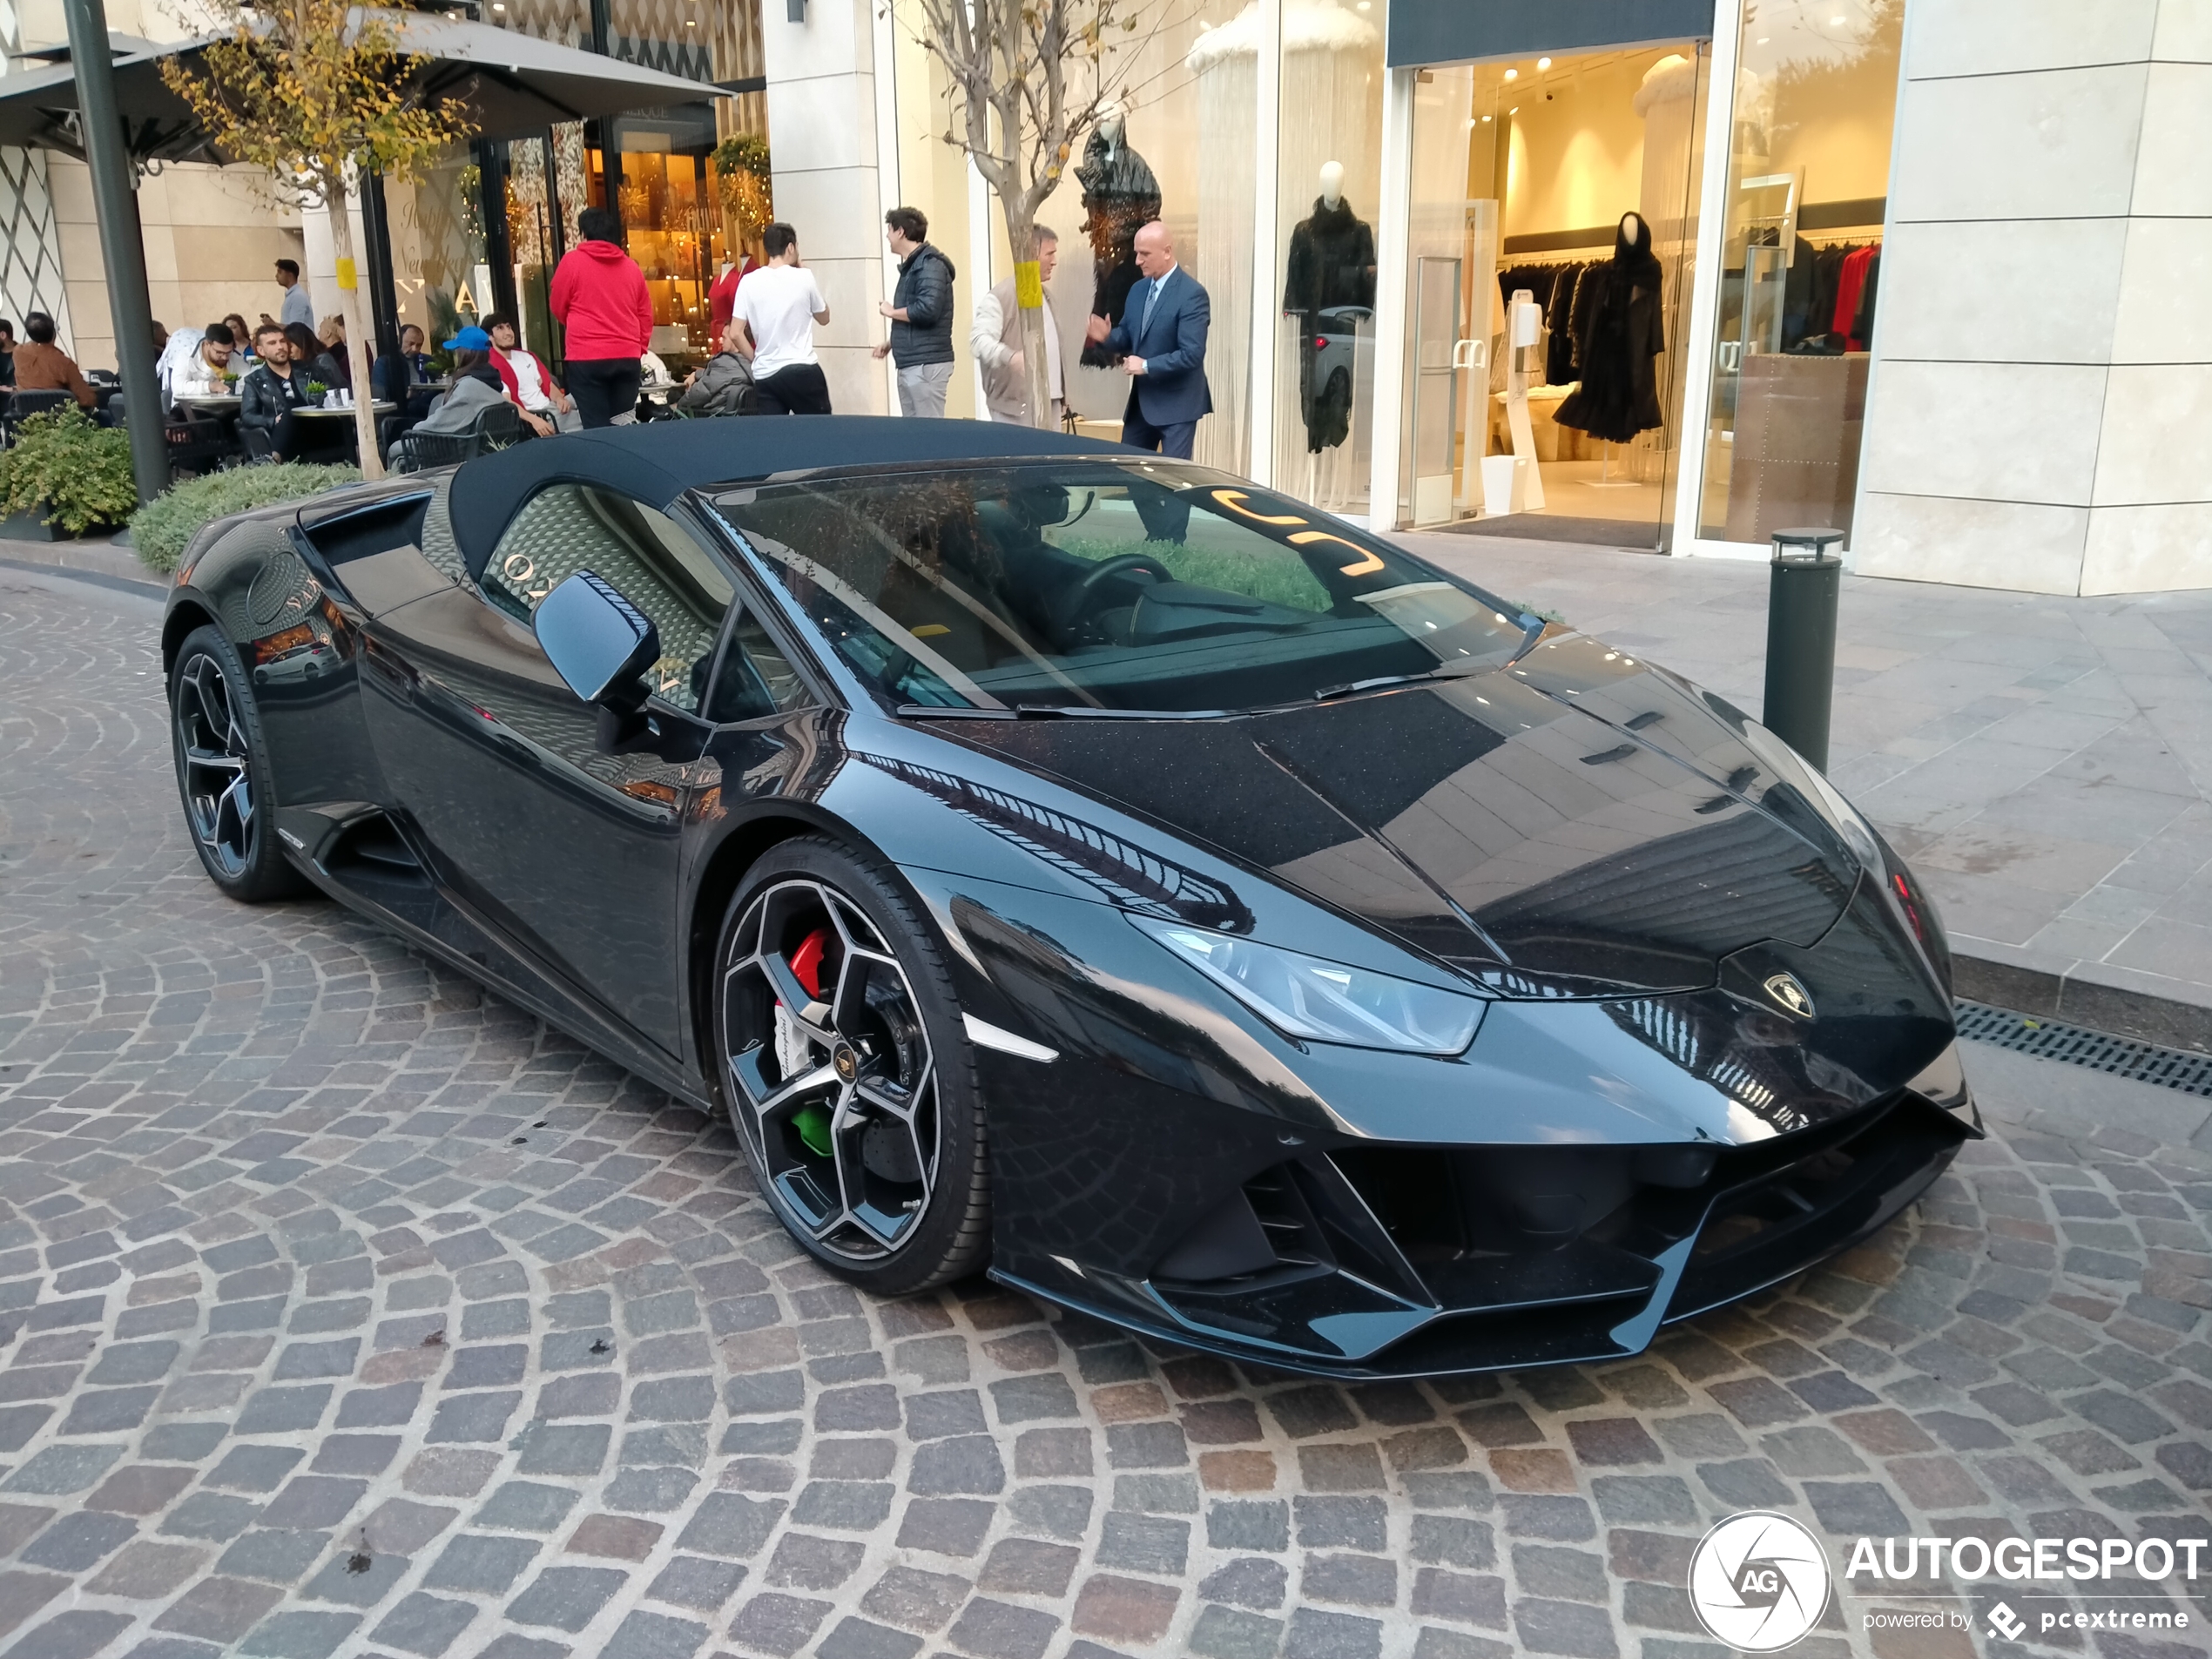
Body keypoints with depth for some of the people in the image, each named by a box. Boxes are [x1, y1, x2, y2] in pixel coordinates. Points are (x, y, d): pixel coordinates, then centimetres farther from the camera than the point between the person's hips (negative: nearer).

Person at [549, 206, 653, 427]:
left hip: (587, 358, -4)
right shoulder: (631, 266, 10)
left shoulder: (573, 261, 0)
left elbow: (558, 307, 9)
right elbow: (645, 315, 13)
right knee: (624, 426, 8)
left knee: (596, 427, -4)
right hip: (628, 357, 4)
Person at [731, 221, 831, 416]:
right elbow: (824, 317, 13)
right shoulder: (804, 277, -3)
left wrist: (755, 358, 13)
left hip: (765, 376, 2)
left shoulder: (749, 282, 1)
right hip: (803, 370, -2)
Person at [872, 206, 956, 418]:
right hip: (909, 364, 9)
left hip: (926, 364, -9)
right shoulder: (912, 266, 18)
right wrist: (892, 343, 14)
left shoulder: (930, 264, -11)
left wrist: (891, 312, -9)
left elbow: (927, 311, -23)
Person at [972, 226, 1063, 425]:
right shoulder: (1000, 297, -10)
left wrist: (1062, 392, 22)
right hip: (1016, 405, -9)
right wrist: (1010, 357, -42)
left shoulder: (1046, 297, 19)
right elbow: (979, 339, -23)